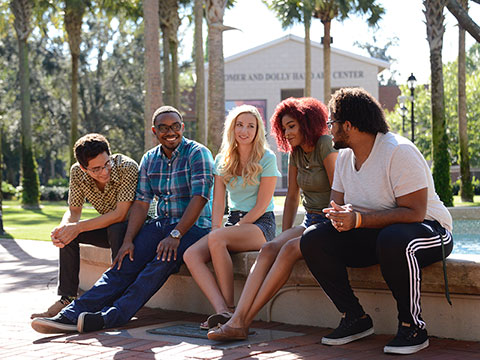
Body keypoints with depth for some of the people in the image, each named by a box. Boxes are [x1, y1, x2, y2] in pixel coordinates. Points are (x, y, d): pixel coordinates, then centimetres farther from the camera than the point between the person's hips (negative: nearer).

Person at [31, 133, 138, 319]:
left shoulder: (127, 167, -28)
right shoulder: (77, 172, -12)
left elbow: (120, 214, -30)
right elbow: (74, 210, -4)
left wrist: (78, 227, -33)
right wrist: (62, 228, -28)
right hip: (108, 229, 6)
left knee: (116, 229, -36)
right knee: (67, 234, -15)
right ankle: (67, 297, -11)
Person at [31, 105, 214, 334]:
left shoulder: (197, 154, -6)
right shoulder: (149, 159, 12)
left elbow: (199, 198, -16)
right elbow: (141, 203, 7)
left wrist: (175, 235, -26)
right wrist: (128, 241, -7)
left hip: (193, 227, -5)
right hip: (161, 224, 5)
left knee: (163, 261, -33)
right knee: (126, 263, -18)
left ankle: (111, 317, -42)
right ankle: (71, 315, -31)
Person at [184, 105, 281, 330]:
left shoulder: (267, 159, -4)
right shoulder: (222, 160, 12)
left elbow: (262, 205, -9)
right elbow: (218, 203, 9)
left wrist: (218, 234, -14)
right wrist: (215, 228, -12)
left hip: (261, 224, -5)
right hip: (233, 220, 5)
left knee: (217, 239, -34)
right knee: (191, 255, -22)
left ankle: (230, 307, -26)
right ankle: (222, 311, -36)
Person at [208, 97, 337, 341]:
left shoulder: (325, 145, -10)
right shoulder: (295, 152, 13)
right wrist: (285, 234, 6)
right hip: (310, 221, 6)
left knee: (289, 250, -30)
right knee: (269, 249, -21)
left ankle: (245, 320, -32)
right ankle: (237, 321, -35)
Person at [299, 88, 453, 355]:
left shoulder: (399, 152, -20)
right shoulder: (345, 156, 6)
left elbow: (414, 213, -26)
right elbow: (338, 203, 8)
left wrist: (358, 219, -32)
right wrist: (339, 216, -18)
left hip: (429, 231, -7)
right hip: (376, 234, 7)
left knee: (393, 239, -42)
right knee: (313, 240, -12)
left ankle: (413, 327, -23)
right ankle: (355, 318, -3)